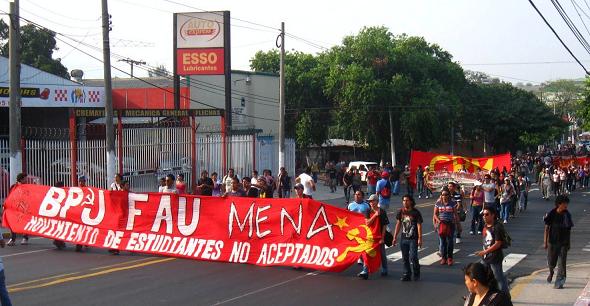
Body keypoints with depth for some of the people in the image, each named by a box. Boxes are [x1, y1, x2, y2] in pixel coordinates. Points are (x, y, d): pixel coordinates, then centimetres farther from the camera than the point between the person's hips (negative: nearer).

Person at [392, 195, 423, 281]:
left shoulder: (416, 212, -6)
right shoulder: (400, 212, 6)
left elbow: (419, 226, -6)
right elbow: (398, 224, 12)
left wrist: (420, 238, -11)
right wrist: (395, 237, 10)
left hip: (413, 239, -4)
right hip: (404, 238, 4)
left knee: (413, 257, -10)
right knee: (405, 258, 7)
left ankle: (416, 274, 8)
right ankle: (406, 275, 16)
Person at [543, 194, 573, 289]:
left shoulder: (567, 215, -2)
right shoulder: (551, 214, -8)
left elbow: (569, 230, 5)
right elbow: (547, 228, -2)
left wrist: (568, 243, 6)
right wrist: (545, 242, -4)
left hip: (563, 243, 1)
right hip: (552, 242, -1)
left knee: (562, 263, -4)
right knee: (551, 262, 9)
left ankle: (559, 283, 3)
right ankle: (551, 272, 43)